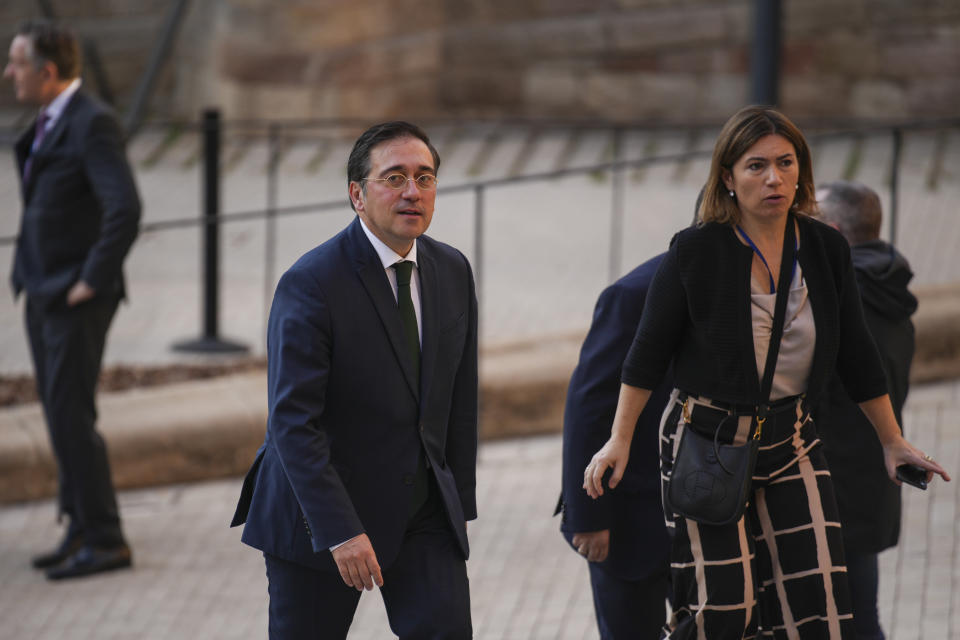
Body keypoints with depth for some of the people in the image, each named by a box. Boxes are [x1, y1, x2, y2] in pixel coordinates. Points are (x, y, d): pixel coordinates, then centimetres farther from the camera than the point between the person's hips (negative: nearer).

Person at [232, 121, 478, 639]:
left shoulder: (453, 271, 3)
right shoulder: (310, 284, -17)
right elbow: (292, 422, -21)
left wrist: (459, 504, 10)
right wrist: (341, 533, -26)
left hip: (424, 509, 5)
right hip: (320, 510, -4)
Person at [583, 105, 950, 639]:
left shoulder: (827, 249, 0)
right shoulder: (695, 252, -11)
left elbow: (856, 355, 10)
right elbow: (649, 353, -3)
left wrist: (894, 441, 14)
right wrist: (621, 440, -4)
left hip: (791, 439, 4)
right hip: (708, 442, -4)